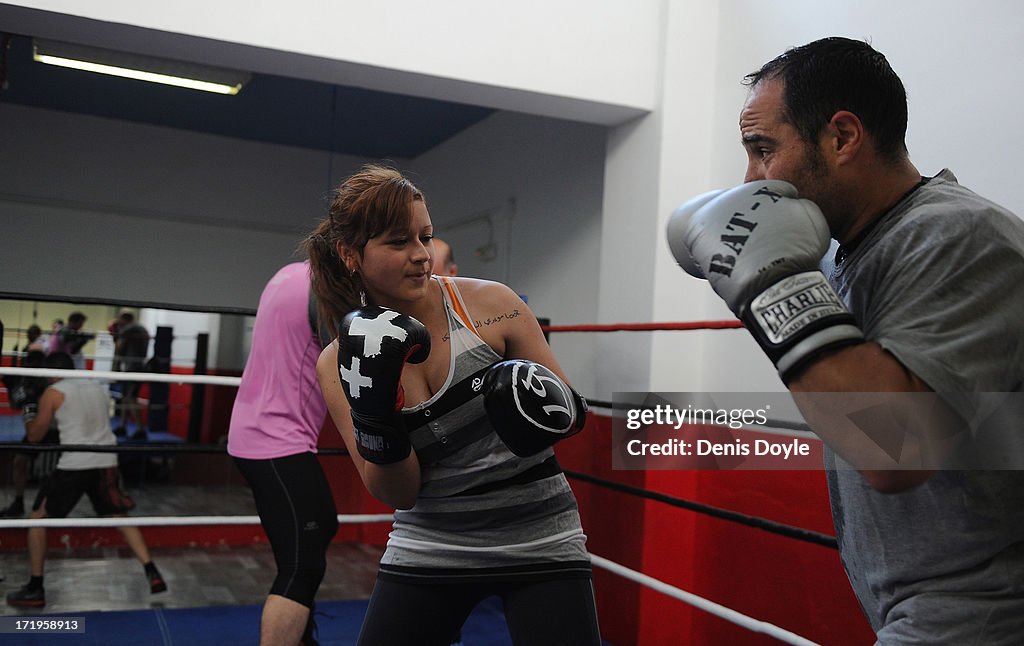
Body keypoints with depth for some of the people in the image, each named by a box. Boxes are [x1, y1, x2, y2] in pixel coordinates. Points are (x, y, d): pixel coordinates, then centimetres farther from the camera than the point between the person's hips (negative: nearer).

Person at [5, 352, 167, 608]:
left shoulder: (53, 393, -1)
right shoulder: (98, 388, 16)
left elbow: (34, 435, 5)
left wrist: (28, 415, 24)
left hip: (74, 466, -5)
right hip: (106, 464, 5)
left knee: (37, 518, 13)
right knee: (119, 517, 18)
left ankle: (35, 589, 11)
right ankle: (152, 573, 5)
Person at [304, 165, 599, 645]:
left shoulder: (490, 304, -10)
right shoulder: (338, 365, -4)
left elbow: (572, 413, 0)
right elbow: (398, 494, -4)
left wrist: (557, 412, -22)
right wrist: (376, 424, -21)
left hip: (539, 543, -1)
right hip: (428, 548, 2)